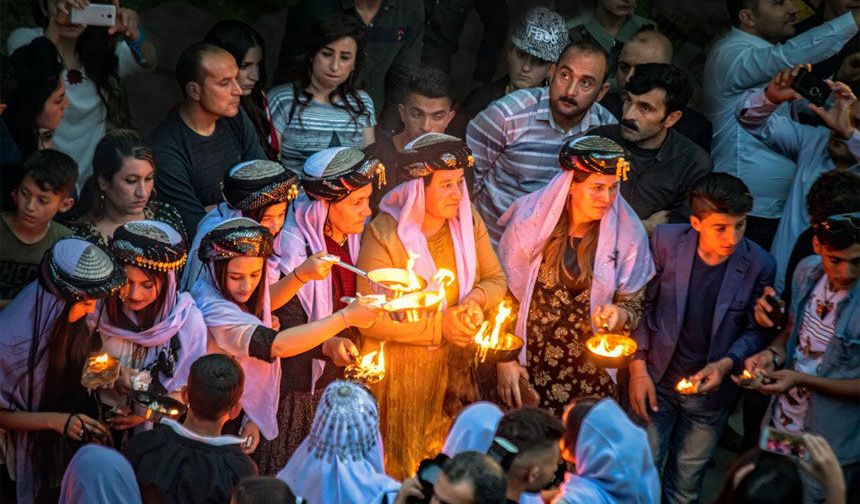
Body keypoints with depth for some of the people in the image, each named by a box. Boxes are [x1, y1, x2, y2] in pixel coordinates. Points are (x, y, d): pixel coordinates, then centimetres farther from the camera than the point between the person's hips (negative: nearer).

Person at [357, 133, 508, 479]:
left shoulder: (467, 222, -1)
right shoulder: (384, 235, -20)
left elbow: (496, 280, 8)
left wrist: (474, 301, -15)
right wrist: (439, 325, -21)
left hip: (452, 363, 5)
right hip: (398, 369, -5)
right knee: (398, 467, 6)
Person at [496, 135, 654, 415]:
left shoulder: (628, 234, -9)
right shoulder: (531, 219, -11)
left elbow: (634, 306, 1)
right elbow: (503, 292, -3)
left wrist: (618, 314, -23)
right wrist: (504, 359, -5)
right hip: (528, 365, -1)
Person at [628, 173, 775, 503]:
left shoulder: (759, 266, -16)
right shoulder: (665, 241, -15)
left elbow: (756, 330, -3)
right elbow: (642, 305, -5)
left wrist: (727, 363, -20)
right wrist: (638, 367, -8)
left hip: (711, 389, 0)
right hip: (657, 380, 0)